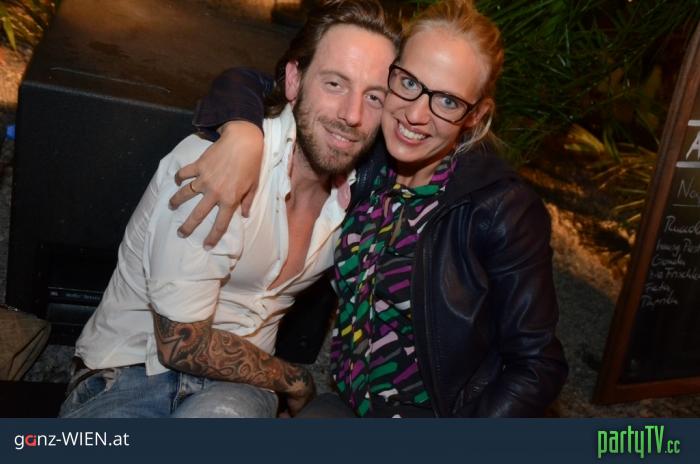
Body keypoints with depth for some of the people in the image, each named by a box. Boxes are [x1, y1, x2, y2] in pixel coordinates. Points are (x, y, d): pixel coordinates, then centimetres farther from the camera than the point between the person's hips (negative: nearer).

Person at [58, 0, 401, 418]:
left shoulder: (355, 185, -3)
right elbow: (181, 345, -18)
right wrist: (294, 380, -5)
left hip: (238, 385, 4)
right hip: (135, 368, -3)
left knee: (221, 416, -31)